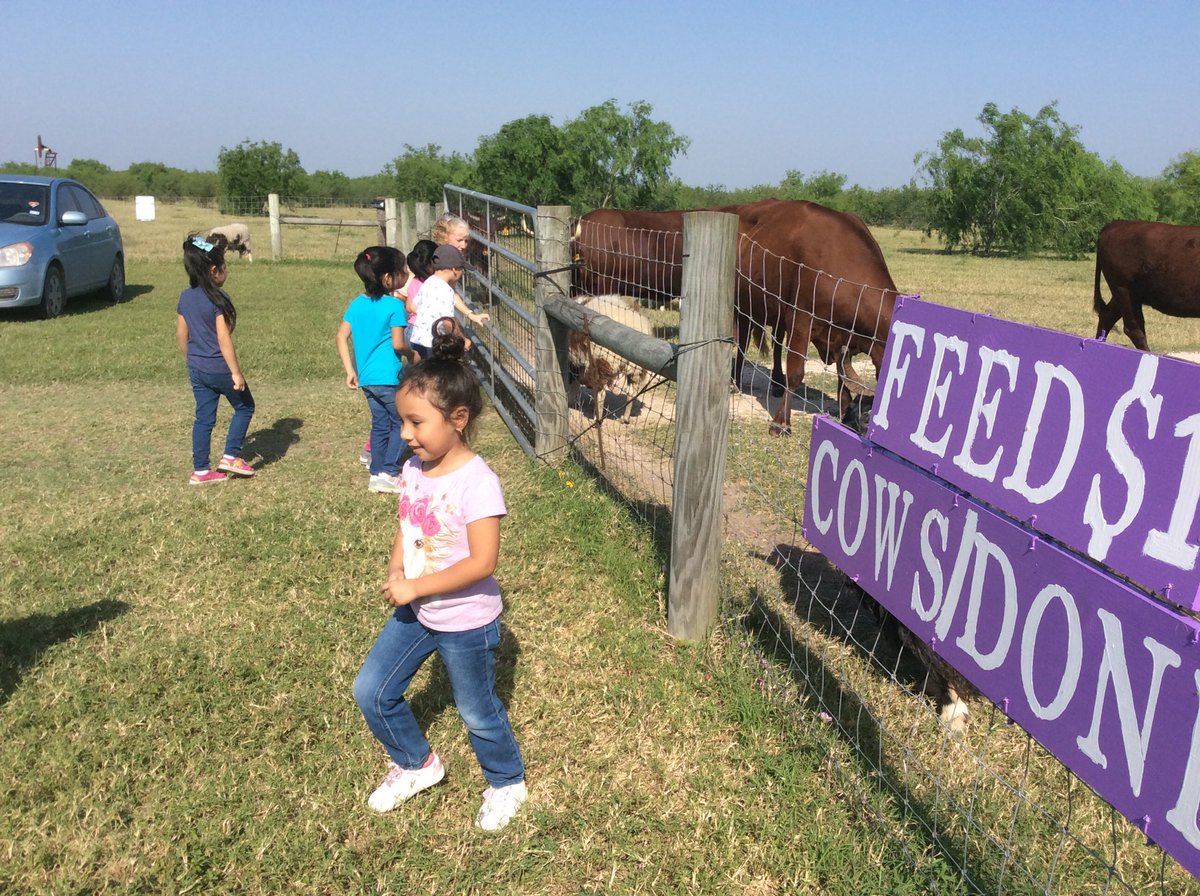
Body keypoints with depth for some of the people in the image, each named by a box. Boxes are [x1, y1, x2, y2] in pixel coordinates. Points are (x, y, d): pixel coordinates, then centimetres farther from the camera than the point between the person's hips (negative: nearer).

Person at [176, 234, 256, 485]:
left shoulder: (185, 297, 4)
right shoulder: (219, 300, -18)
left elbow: (181, 335, 11)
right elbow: (224, 339, -21)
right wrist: (236, 372, -17)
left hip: (197, 370, 7)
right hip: (220, 369, -7)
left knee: (204, 418, 13)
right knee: (244, 406, 15)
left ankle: (200, 471, 17)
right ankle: (231, 456, 12)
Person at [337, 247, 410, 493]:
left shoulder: (357, 304, 6)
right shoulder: (395, 305, -14)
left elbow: (342, 338, 6)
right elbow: (398, 344, -18)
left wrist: (350, 370, 8)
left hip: (366, 378, 7)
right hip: (389, 378, -7)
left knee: (380, 425, 19)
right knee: (402, 424, 7)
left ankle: (376, 473, 24)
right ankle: (388, 473, 1)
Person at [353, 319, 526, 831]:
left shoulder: (476, 482, -27)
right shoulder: (414, 468, -4)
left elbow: (483, 562, -28)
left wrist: (415, 588, -24)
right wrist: (394, 573, -9)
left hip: (466, 622, -7)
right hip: (415, 613, 7)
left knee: (477, 712, 12)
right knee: (371, 692, 13)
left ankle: (507, 783, 40)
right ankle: (415, 764, 38)